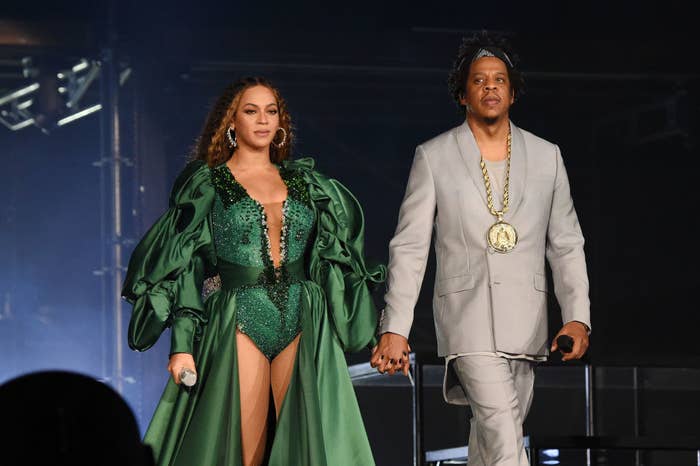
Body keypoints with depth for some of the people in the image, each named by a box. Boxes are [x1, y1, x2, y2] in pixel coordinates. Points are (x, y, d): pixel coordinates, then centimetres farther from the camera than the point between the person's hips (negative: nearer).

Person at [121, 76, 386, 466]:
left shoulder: (304, 181, 14)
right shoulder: (207, 184, 5)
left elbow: (330, 258, 17)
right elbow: (183, 270, 0)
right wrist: (182, 345, -9)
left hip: (303, 328, 3)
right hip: (240, 323, -3)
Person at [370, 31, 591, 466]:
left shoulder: (546, 156, 10)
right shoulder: (434, 157, 3)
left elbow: (567, 245, 11)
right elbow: (409, 247, 2)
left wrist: (578, 316, -2)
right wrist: (395, 329, -5)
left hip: (526, 327, 4)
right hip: (469, 319, -4)